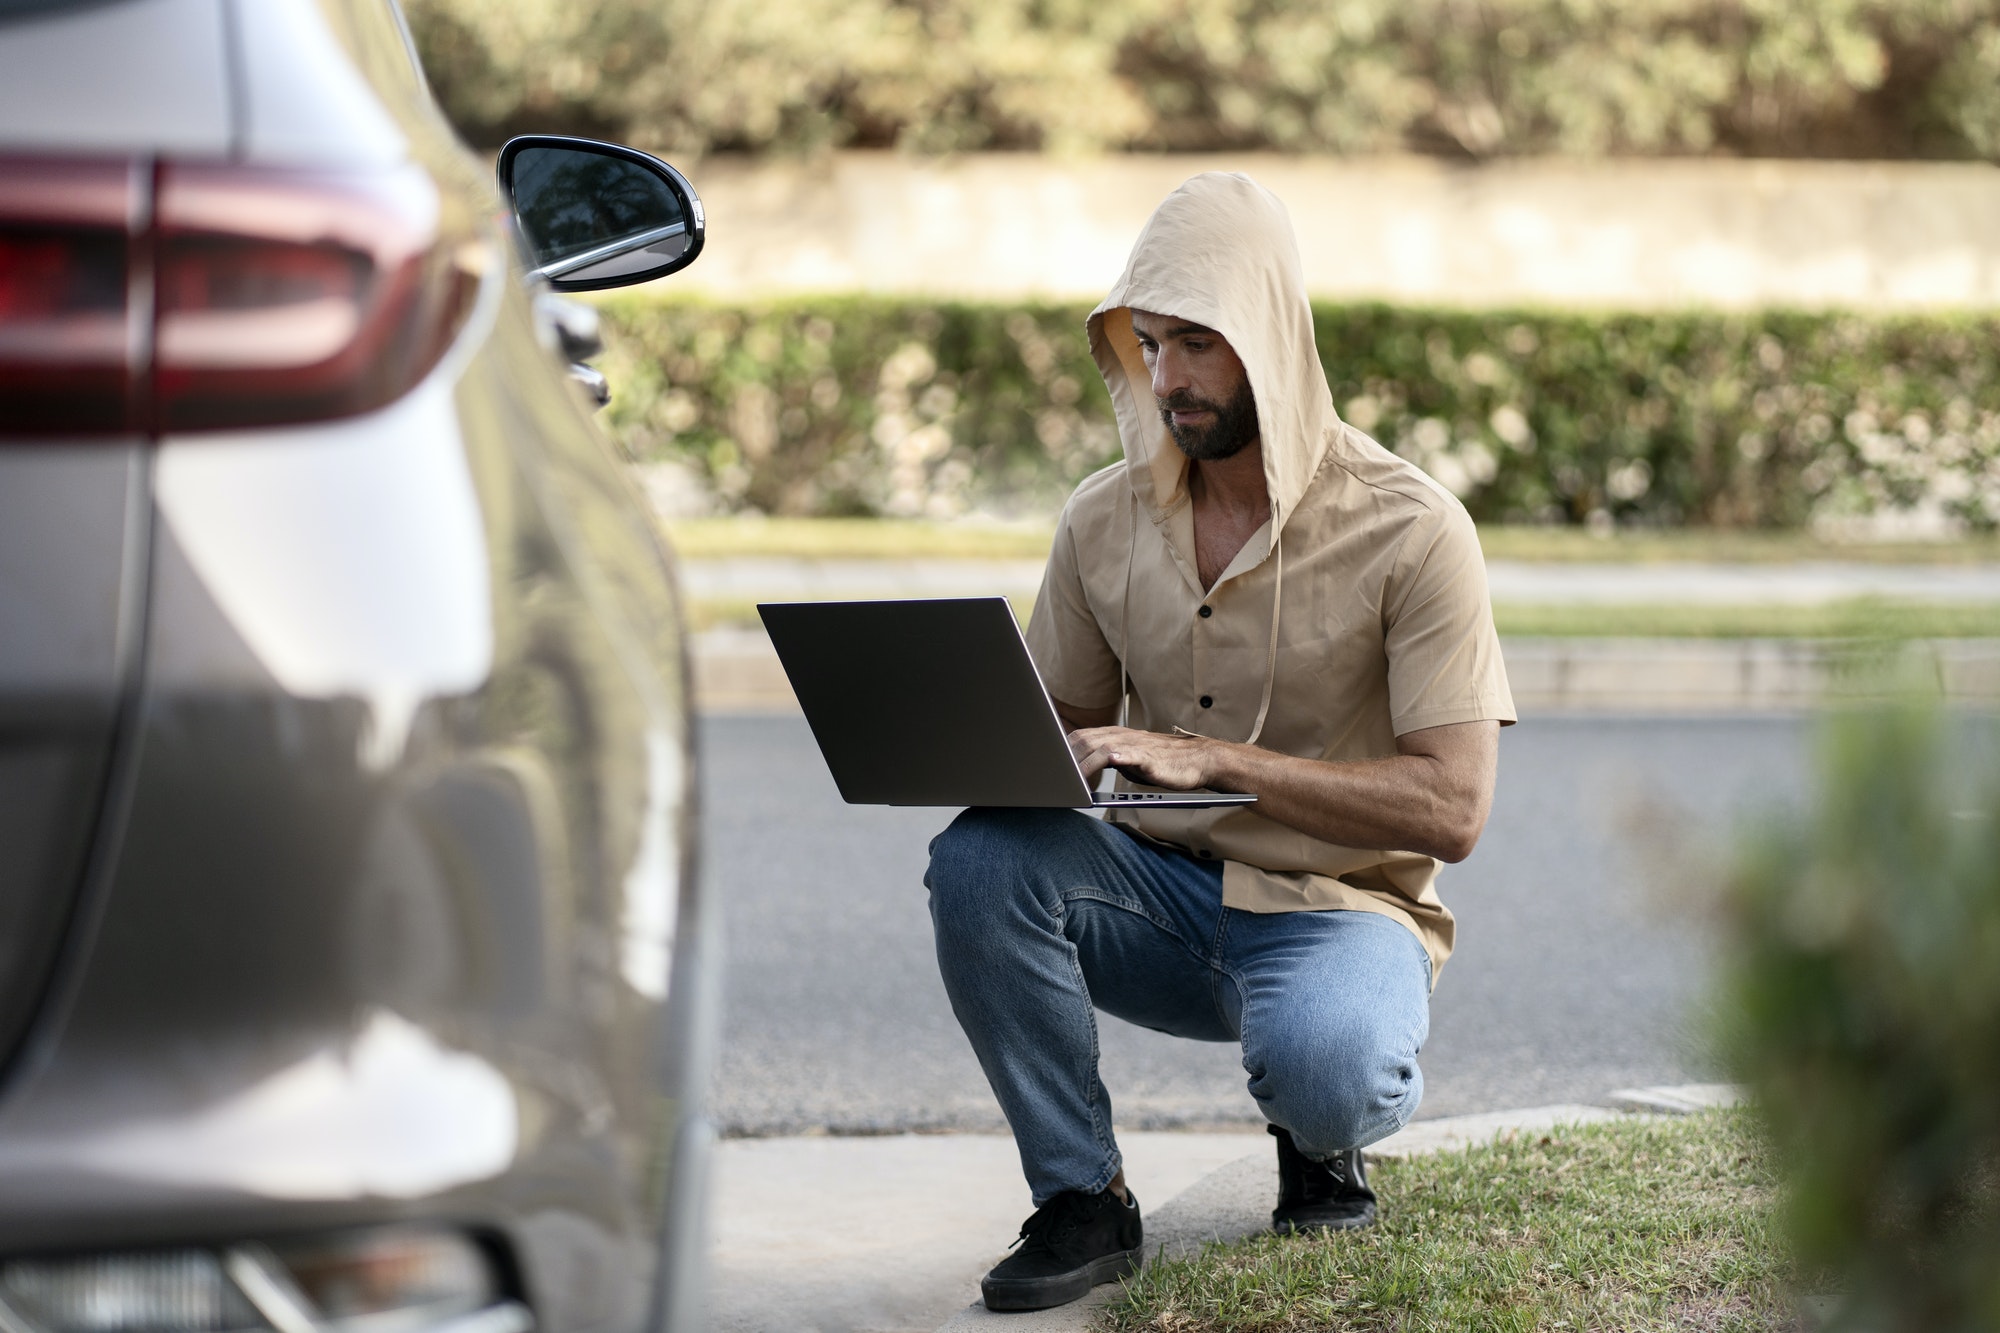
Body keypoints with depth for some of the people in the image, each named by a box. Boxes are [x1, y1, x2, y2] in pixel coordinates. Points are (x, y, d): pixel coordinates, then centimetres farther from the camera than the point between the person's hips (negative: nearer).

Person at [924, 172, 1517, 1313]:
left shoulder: (1410, 532, -13)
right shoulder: (1105, 521, 1)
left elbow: (1451, 809, -18)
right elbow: (1065, 727, 13)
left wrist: (1211, 759, -26)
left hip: (1337, 903, -4)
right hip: (1162, 894, 4)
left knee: (1323, 1070, -37)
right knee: (981, 856, -26)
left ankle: (1322, 1139, 4)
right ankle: (1084, 1199, -12)